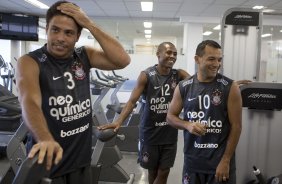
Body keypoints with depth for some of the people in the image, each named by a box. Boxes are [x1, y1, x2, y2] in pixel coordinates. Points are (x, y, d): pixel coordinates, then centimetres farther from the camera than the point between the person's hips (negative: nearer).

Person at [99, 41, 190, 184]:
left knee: (163, 172, 11)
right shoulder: (146, 75, -11)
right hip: (150, 132, -2)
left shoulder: (179, 75, -1)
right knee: (152, 171, 15)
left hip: (170, 133, 2)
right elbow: (132, 101, -18)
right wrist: (119, 121, -31)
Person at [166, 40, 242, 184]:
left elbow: (236, 126, -7)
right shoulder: (183, 87, -2)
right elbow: (170, 116, 6)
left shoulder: (230, 87, -9)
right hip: (192, 161, 3)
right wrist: (187, 125, -14)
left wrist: (226, 160, -9)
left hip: (220, 161, -2)